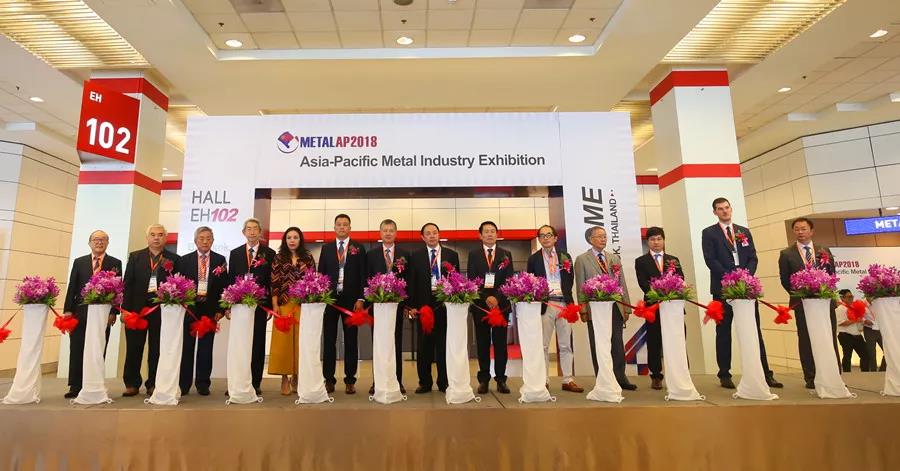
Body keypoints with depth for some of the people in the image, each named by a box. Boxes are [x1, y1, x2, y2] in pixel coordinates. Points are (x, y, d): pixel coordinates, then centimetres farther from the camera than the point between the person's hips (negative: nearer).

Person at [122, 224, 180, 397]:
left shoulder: (173, 259, 5)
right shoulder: (135, 257, 10)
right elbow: (128, 283, 5)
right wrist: (126, 308, -3)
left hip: (162, 309, -1)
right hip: (137, 308, 1)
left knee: (156, 349, 5)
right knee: (133, 348, 7)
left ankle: (153, 384, 15)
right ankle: (132, 384, 19)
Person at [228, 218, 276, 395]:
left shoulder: (269, 253, 4)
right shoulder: (235, 253, 11)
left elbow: (272, 281, 2)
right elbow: (230, 279, 9)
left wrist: (270, 305, -3)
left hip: (260, 305, -1)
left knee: (258, 345, 3)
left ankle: (256, 383, 11)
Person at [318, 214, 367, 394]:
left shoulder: (358, 249, 4)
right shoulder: (326, 248, 10)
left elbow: (363, 276, 1)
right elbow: (320, 274, 8)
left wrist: (360, 299, -7)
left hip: (351, 299, -1)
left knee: (351, 341, 4)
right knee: (329, 340, 5)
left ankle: (350, 381, 12)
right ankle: (329, 379, 14)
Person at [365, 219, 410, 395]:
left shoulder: (404, 255, 7)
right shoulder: (371, 255, 8)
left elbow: (408, 280, 4)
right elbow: (367, 280, 4)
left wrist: (407, 303, -3)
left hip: (397, 303, 0)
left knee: (397, 343, 5)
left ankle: (398, 381, 13)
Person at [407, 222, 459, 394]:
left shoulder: (451, 255, 8)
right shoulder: (415, 256, 7)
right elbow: (412, 282, 4)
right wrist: (411, 305, -3)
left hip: (445, 304, 0)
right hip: (423, 304, 0)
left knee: (444, 345, 4)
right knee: (424, 346, 6)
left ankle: (444, 382, 15)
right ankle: (425, 382, 17)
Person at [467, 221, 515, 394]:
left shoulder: (506, 255, 9)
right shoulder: (473, 255, 7)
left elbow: (509, 280, 2)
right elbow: (471, 280, -1)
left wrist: (497, 298, -12)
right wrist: (486, 297, -13)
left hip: (501, 304, 1)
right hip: (480, 304, 0)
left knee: (500, 343, 4)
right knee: (483, 344, 5)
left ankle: (501, 380, 12)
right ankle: (483, 380, 12)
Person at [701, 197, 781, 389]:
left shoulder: (744, 232, 16)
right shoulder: (709, 233, 3)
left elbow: (753, 257, 9)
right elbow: (710, 260, -7)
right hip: (723, 288, -3)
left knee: (755, 331, 5)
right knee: (723, 332, 3)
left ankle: (765, 374, 10)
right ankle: (724, 375, 9)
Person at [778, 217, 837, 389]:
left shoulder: (824, 251, 10)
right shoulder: (786, 254, 2)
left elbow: (832, 274, 10)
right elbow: (784, 279, 2)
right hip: (802, 302, -2)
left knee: (830, 339, 4)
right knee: (806, 341, 3)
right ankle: (810, 378, 10)